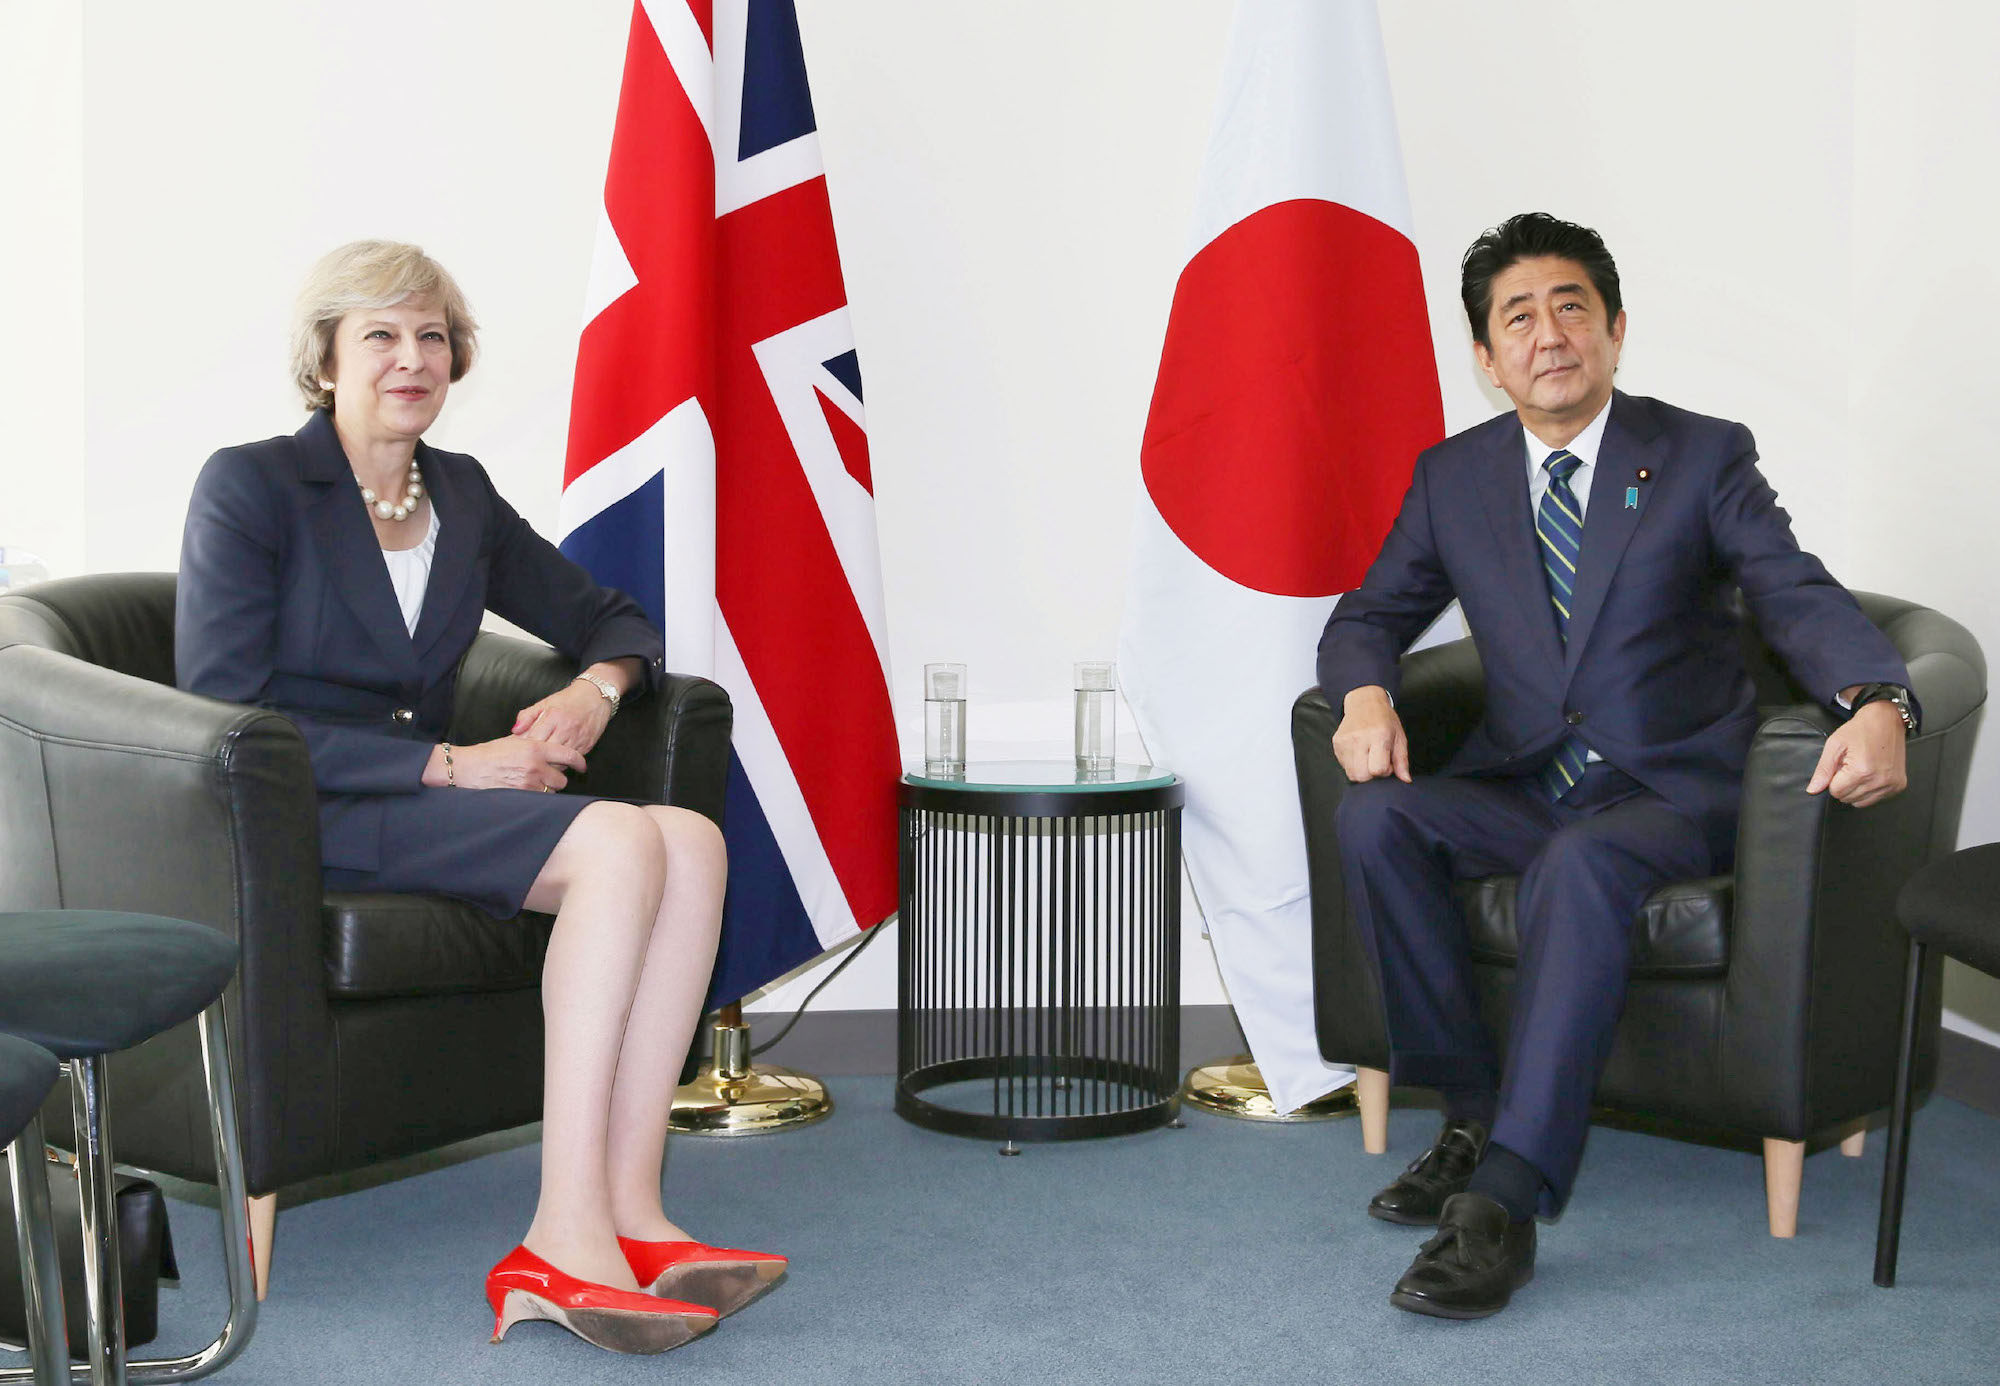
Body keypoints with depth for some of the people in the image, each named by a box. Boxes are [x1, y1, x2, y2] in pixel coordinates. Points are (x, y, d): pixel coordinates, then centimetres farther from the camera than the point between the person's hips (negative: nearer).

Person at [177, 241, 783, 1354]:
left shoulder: (462, 496, 16)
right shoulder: (249, 486, -3)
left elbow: (615, 621, 23)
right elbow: (223, 716, -12)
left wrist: (595, 688, -3)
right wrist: (447, 766, -17)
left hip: (426, 797, 7)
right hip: (299, 818, -6)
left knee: (694, 842, -22)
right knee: (621, 843, -30)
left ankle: (628, 1215, -28)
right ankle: (568, 1235, -34)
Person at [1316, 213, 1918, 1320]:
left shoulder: (1704, 458, 1)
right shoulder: (1451, 478, 10)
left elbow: (1800, 598, -11)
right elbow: (1367, 617, 12)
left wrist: (1875, 703, -33)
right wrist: (1365, 694, -13)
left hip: (1671, 790, -3)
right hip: (1520, 788, 4)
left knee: (1581, 863, -37)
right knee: (1374, 817, -25)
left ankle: (1504, 1200, -38)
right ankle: (1471, 1111, -13)